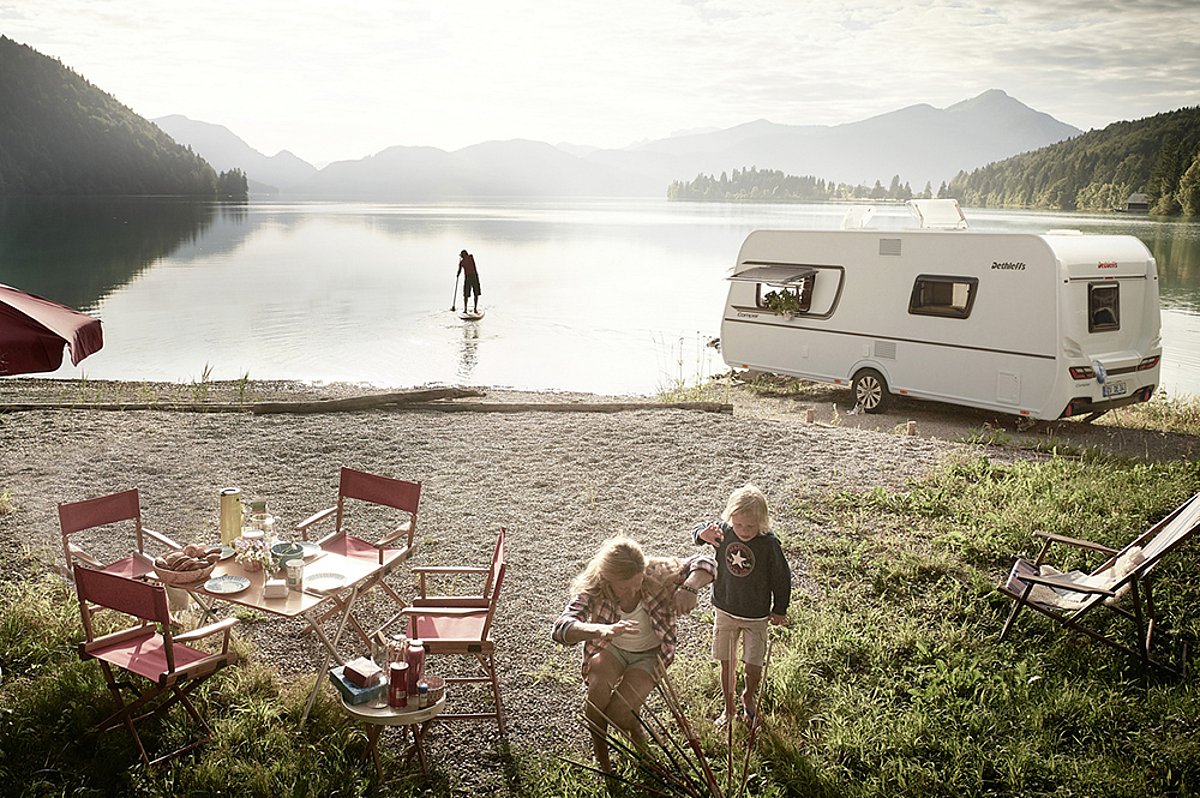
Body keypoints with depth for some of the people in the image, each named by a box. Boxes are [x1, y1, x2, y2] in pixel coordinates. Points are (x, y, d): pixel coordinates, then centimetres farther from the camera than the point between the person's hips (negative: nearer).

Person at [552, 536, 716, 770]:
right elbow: (561, 629, -41)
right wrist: (602, 630, -60)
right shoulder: (592, 589, -28)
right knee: (598, 687, -29)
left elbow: (706, 564, -25)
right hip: (610, 649, 1)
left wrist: (689, 588, -48)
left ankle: (635, 729, 20)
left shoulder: (657, 575, -28)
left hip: (649, 655, -1)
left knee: (617, 714, -18)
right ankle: (600, 754, -1)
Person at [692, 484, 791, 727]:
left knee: (754, 665, 8)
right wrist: (703, 535, -23)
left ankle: (749, 698, 40)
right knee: (726, 664, 12)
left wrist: (779, 610, 1)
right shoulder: (722, 530, -16)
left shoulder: (769, 544, -22)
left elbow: (781, 578, -9)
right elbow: (699, 530, 3)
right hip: (724, 611, 2)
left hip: (756, 615, -2)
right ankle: (729, 708, 33)